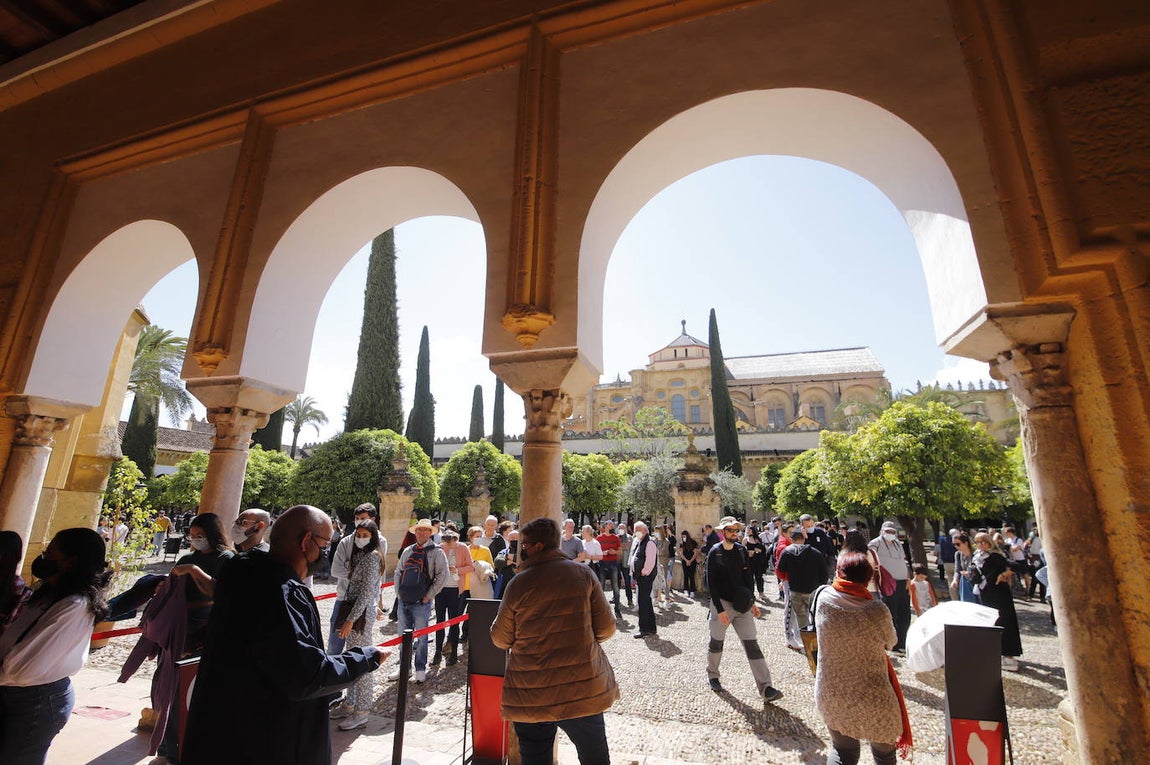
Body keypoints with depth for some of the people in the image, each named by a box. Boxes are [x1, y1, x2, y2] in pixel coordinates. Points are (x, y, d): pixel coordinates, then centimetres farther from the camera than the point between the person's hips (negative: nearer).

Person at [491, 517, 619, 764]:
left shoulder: (519, 583, -10)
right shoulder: (583, 573, -7)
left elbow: (500, 639, 0)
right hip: (583, 689, 1)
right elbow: (605, 628, -4)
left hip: (531, 696, -1)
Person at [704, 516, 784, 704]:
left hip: (742, 605, 4)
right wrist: (720, 610, -15)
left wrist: (752, 602, 7)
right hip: (722, 604, -4)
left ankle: (766, 689, 2)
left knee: (752, 645, 0)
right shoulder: (715, 553, -12)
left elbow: (747, 577, 11)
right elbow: (711, 583, -12)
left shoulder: (741, 550, 3)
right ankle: (712, 676, 33)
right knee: (716, 643, 12)